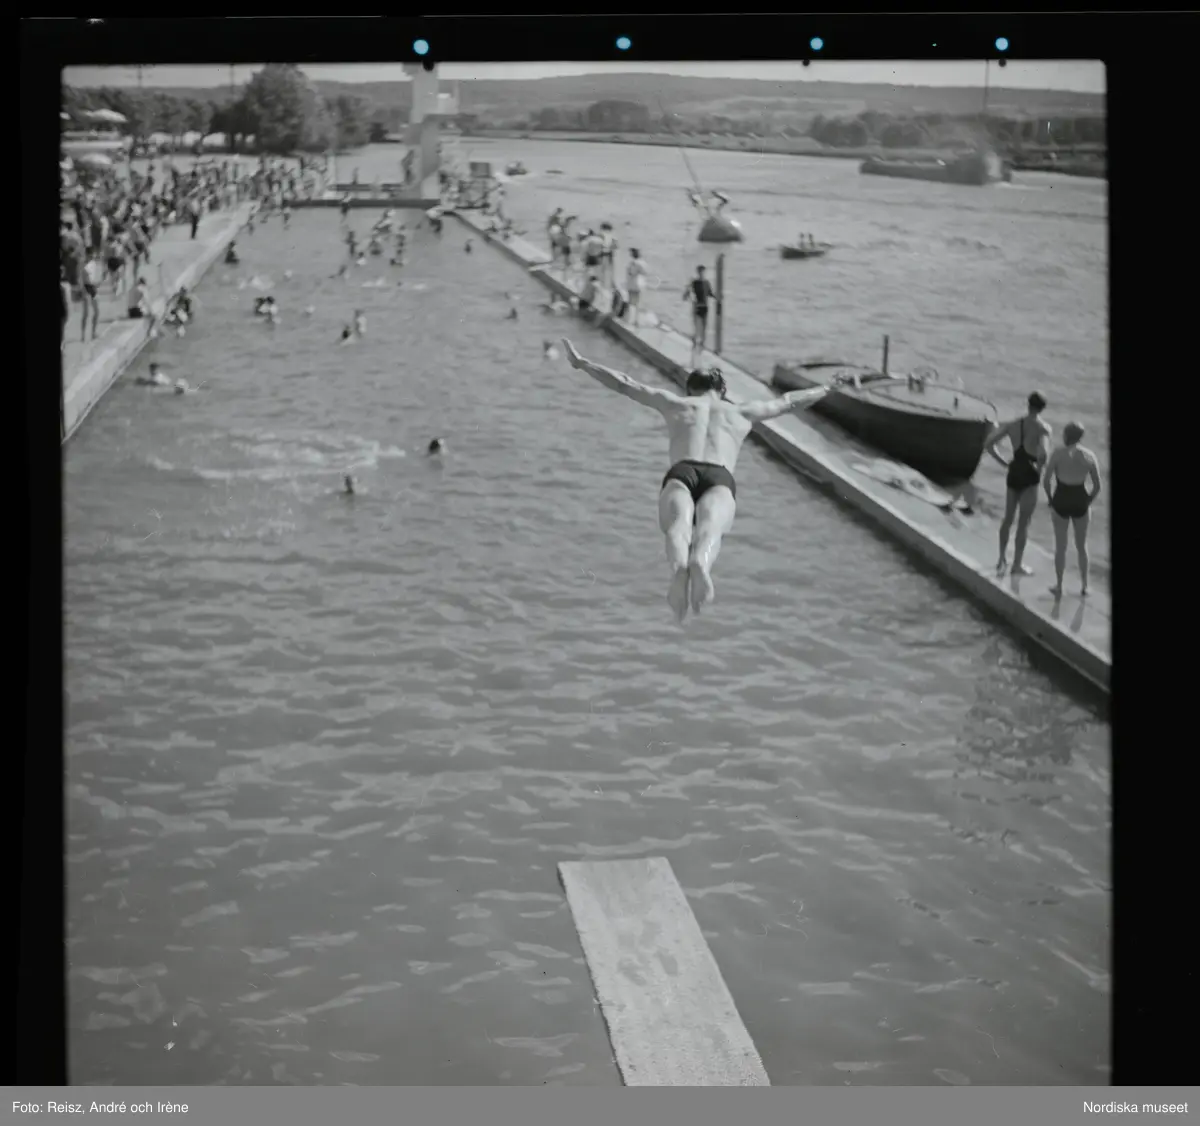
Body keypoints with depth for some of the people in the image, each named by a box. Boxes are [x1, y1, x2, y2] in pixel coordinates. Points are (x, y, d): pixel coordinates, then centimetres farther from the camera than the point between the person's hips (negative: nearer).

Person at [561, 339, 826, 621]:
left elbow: (623, 384, 41)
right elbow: (788, 402, 50)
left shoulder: (677, 404, 35)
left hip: (680, 474, 1)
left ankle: (680, 566, -68)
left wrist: (580, 363, 51)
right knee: (710, 526, -32)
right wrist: (826, 388, 68)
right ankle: (700, 563, -70)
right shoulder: (741, 411, 36)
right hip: (720, 480, 0)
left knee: (679, 523, -30)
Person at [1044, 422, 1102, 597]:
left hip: (1061, 500, -2)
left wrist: (1051, 500, 1)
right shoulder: (1089, 456, -3)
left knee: (1060, 546, 11)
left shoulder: (1058, 453, -11)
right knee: (1082, 546, 18)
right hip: (1080, 501, 2)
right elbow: (1097, 487, -2)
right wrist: (1088, 503, 11)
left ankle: (1059, 586, 17)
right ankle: (1084, 586, 24)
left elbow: (1046, 481, -12)